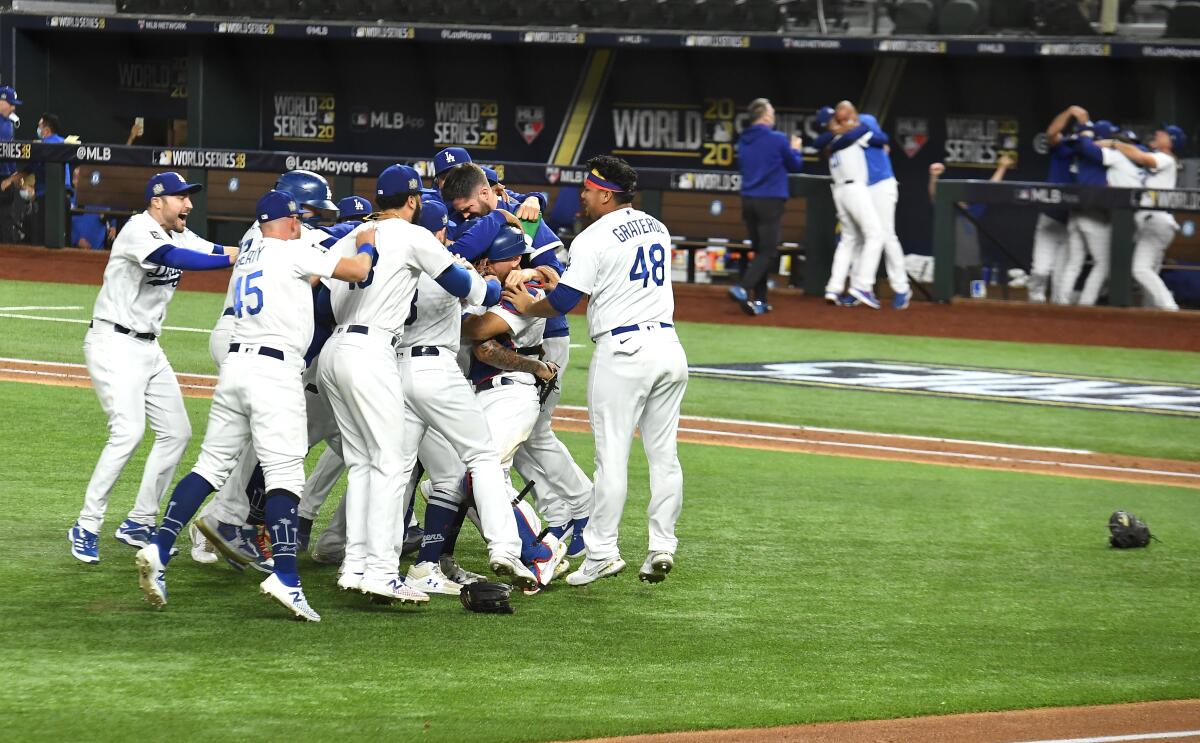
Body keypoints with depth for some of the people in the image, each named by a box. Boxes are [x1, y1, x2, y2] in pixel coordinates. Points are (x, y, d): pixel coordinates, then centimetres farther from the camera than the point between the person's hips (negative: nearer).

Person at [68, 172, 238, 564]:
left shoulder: (181, 235, 10)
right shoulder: (139, 231, -18)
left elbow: (218, 251, 0)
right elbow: (175, 258, -35)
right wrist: (234, 259, -40)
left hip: (149, 348, 10)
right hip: (114, 343, -10)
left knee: (176, 432, 8)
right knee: (128, 431, -20)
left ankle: (139, 523, 18)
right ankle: (86, 527, -12)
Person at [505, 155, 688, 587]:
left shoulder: (594, 239, -9)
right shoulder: (657, 229, 15)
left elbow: (563, 301, -11)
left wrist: (526, 306, 10)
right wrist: (555, 277, 26)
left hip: (622, 351, -7)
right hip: (669, 345, 7)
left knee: (611, 455, -4)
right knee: (663, 454, 9)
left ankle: (602, 551, -3)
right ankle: (663, 546, 7)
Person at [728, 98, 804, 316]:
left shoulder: (743, 141, 9)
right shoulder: (778, 140, -8)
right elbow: (795, 166, 3)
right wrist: (795, 149, 24)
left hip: (748, 200, 6)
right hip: (771, 200, -6)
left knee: (759, 251, 14)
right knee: (768, 253, -7)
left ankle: (760, 300, 10)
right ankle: (742, 289, -26)